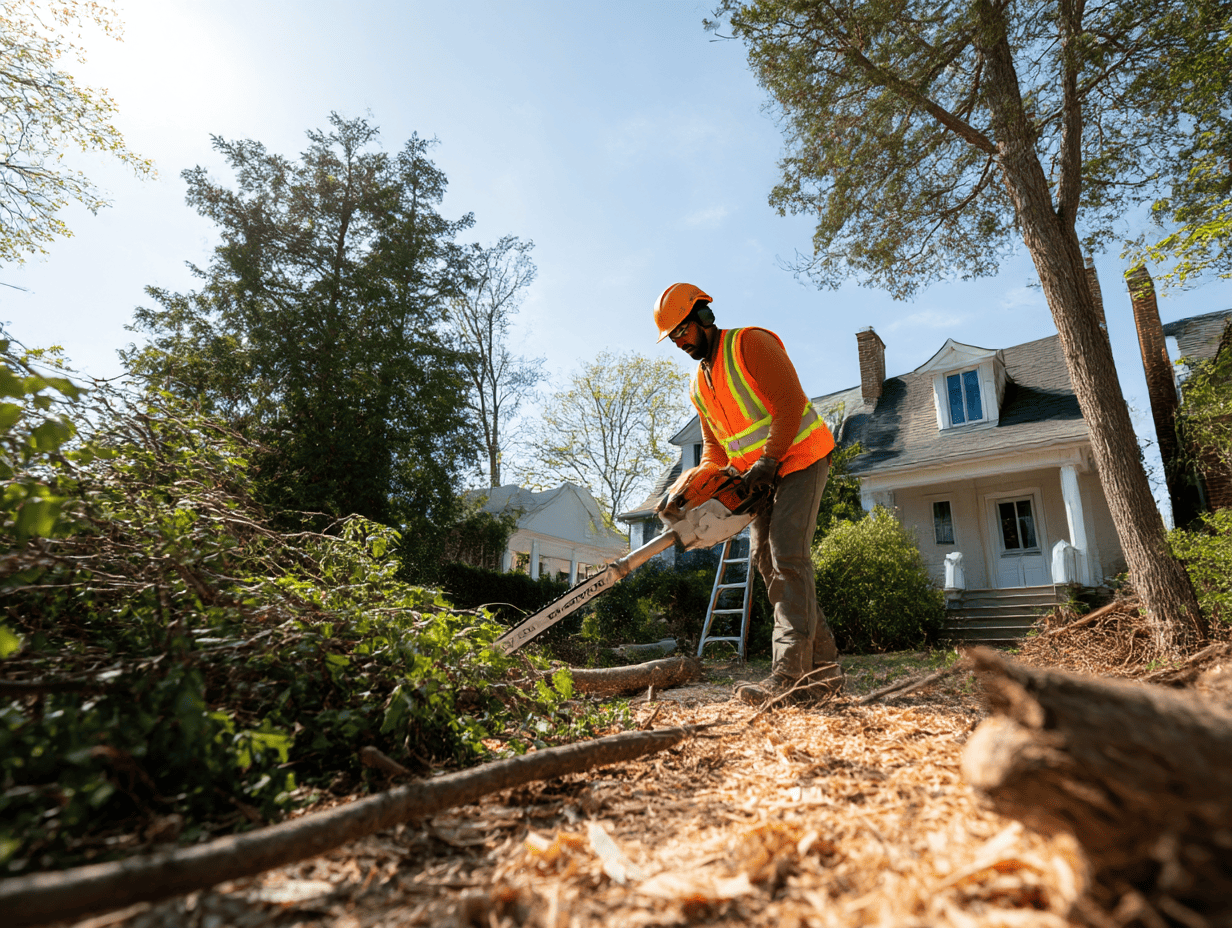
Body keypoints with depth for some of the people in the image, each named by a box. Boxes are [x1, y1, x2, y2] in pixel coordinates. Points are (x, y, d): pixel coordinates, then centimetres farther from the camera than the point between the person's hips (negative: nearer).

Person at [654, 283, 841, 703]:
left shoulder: (751, 342, -10)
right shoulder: (699, 384, 14)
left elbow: (789, 401, -19)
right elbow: (714, 445, 12)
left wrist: (768, 460, -23)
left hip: (800, 458, -8)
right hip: (759, 477, 8)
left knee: (787, 555, -18)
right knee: (765, 559, 0)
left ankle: (788, 672, -19)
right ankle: (823, 666, 6)